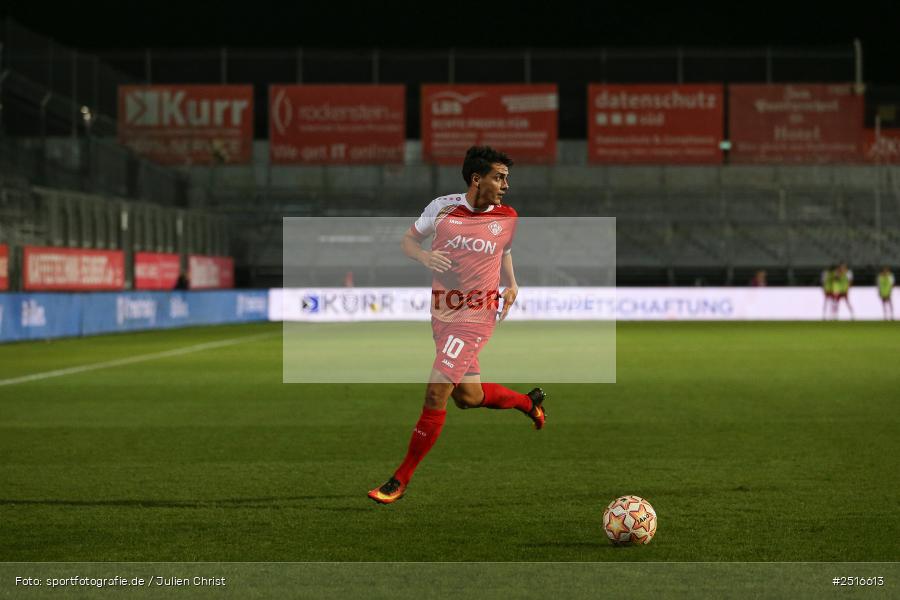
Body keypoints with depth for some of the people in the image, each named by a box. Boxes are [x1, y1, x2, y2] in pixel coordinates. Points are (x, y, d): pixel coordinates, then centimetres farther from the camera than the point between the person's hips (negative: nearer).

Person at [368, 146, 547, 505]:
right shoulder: (442, 208, -2)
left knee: (435, 394, -13)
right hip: (442, 314, 3)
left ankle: (401, 479, -2)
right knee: (468, 398, 13)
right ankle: (528, 401, 43)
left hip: (475, 317, -3)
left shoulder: (507, 218, 0)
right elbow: (408, 240, 8)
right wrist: (425, 257, -13)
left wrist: (511, 285, 5)